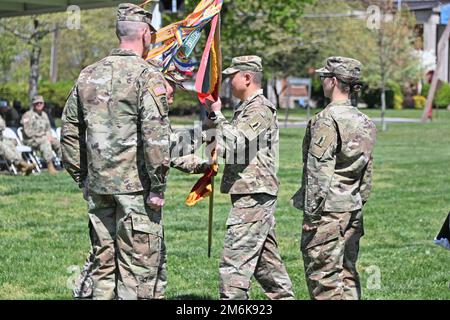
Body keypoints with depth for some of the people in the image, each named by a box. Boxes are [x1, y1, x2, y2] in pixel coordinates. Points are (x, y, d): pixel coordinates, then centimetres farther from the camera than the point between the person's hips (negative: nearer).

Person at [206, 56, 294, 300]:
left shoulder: (259, 109, -12)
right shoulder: (247, 108, 20)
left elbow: (237, 144, -23)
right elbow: (232, 148, 23)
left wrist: (217, 116, -18)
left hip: (253, 195, -11)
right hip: (256, 194, 11)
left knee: (235, 258, -13)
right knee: (265, 258, 15)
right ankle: (283, 295, 22)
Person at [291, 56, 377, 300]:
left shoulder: (325, 120, -14)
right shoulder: (364, 122, 12)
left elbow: (319, 171, -17)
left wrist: (311, 214, -14)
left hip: (327, 209, -8)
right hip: (353, 208, 8)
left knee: (323, 274, -5)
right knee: (347, 273, 14)